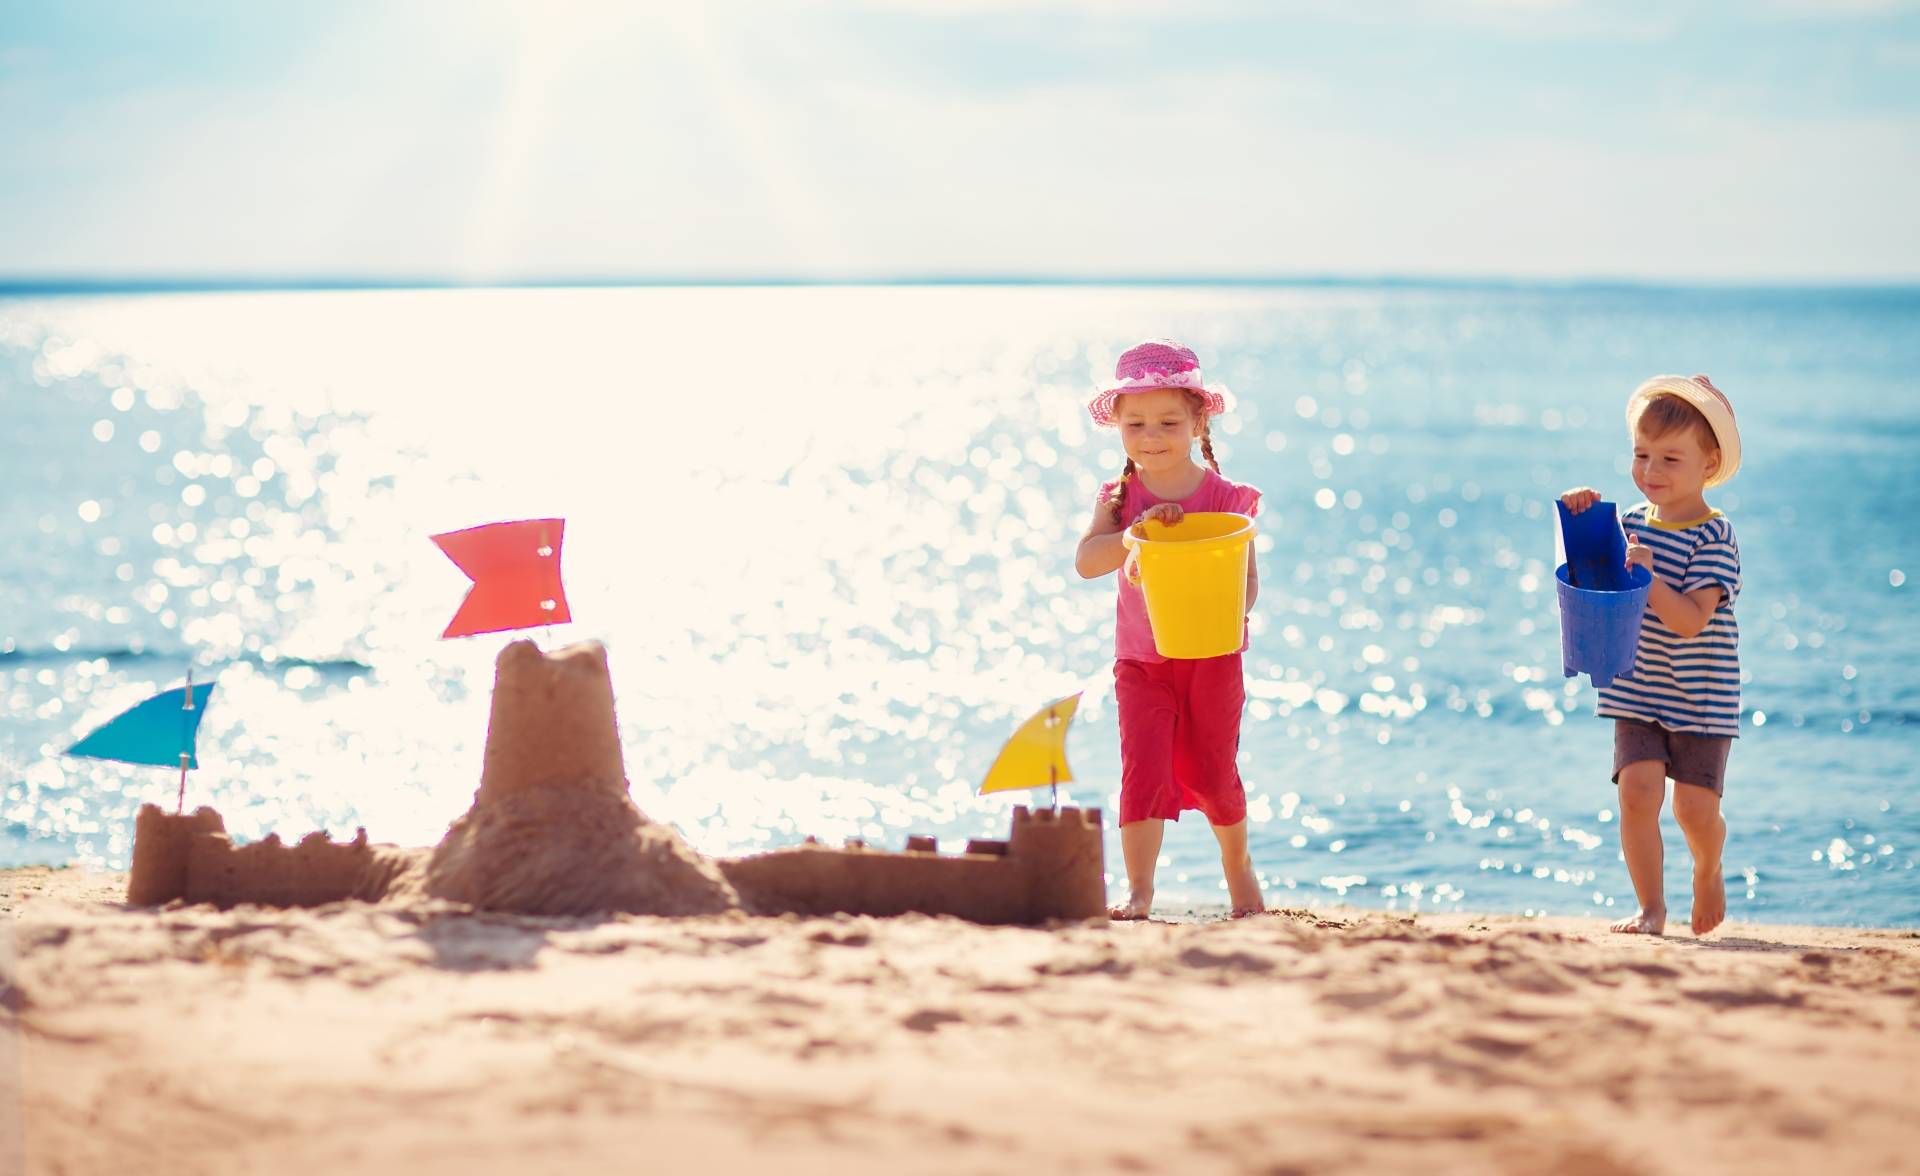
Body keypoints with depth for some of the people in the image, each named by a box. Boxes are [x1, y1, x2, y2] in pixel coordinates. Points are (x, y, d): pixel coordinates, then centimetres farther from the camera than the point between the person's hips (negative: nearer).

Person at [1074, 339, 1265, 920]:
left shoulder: (1225, 498, -5)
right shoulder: (1119, 498, -1)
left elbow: (1247, 574, -7)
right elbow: (1085, 561, -14)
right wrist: (1138, 531, -28)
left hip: (1213, 657, -1)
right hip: (1142, 659, 1)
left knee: (1212, 773, 9)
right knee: (1144, 767, -10)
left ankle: (1238, 865, 35)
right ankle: (1139, 889, -4)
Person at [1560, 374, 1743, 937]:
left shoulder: (1713, 540, -15)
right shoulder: (1631, 522, 3)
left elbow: (1691, 621, -24)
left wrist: (1649, 578, -36)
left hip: (1700, 699, -4)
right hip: (1637, 694, 4)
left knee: (1695, 808, -2)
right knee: (1638, 790, -11)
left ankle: (1707, 871, 31)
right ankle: (1650, 907, -2)